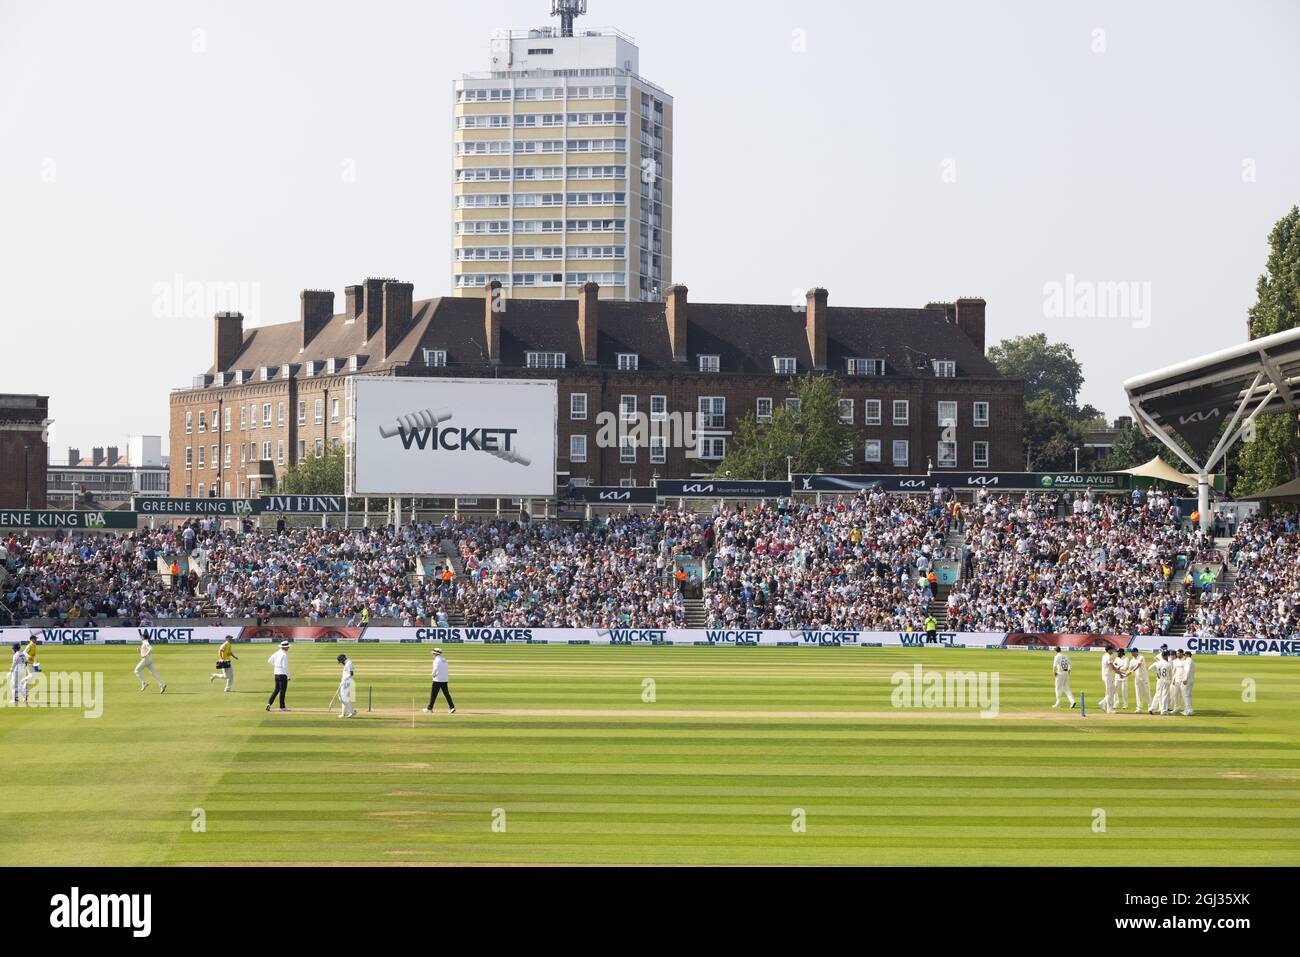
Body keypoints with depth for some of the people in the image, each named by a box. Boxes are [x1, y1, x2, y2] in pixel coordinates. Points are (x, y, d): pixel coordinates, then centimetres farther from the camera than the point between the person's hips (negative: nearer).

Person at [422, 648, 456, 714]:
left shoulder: (437, 660, -12)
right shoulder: (444, 660, 15)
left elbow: (436, 667, -31)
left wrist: (433, 674, -15)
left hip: (437, 680, -7)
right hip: (445, 680, 7)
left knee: (433, 694, 2)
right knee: (447, 694, 5)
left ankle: (430, 708, 7)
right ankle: (452, 707, -4)